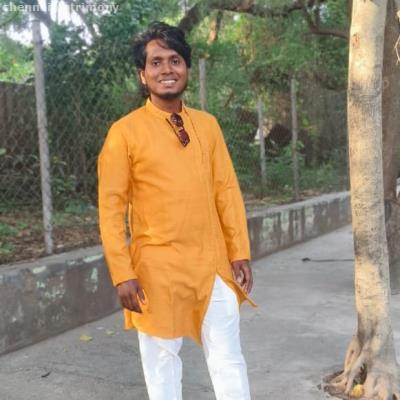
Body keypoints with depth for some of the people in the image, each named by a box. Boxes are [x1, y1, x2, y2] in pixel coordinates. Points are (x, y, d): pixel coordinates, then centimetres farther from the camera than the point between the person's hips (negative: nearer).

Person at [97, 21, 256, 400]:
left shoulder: (208, 124, 5)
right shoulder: (124, 132, -7)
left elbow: (227, 191, 7)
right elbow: (111, 207, -8)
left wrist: (239, 253, 3)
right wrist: (123, 274, -11)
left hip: (213, 263, 3)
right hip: (157, 267, -3)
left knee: (229, 360, 11)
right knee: (161, 361, 13)